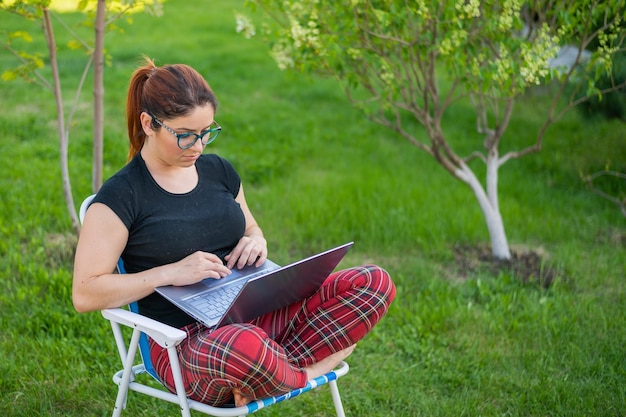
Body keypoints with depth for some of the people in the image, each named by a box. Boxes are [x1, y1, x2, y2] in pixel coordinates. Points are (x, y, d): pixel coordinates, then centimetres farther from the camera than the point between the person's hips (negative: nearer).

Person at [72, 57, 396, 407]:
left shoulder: (218, 171, 13)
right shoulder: (121, 197, -5)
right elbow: (85, 293, -10)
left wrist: (256, 241, 4)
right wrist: (172, 272, -19)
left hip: (256, 317, 7)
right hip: (184, 340, -7)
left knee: (374, 282, -12)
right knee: (244, 345, -45)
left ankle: (271, 371, -18)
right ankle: (301, 374, -11)